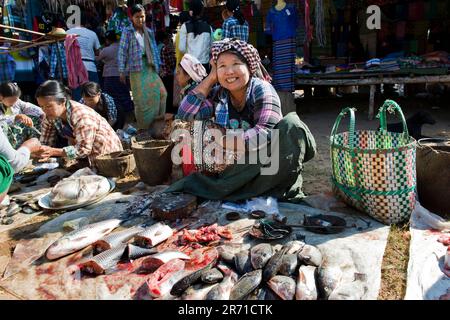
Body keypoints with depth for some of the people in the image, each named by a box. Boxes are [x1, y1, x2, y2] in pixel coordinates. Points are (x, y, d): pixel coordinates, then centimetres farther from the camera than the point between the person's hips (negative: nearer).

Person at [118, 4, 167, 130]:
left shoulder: (149, 32, 14)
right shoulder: (127, 32, 0)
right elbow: (122, 51, -3)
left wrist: (158, 66, 12)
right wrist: (122, 71, -7)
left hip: (150, 69, 4)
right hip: (136, 70, -4)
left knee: (161, 93, -9)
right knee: (141, 100, -1)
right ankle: (143, 127, 13)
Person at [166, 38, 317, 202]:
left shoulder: (261, 89, -12)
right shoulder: (218, 94, 1)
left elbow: (265, 133, -26)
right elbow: (186, 114, -10)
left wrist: (218, 141, -26)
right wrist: (211, 78, -8)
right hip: (233, 166, 3)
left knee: (291, 125, -29)